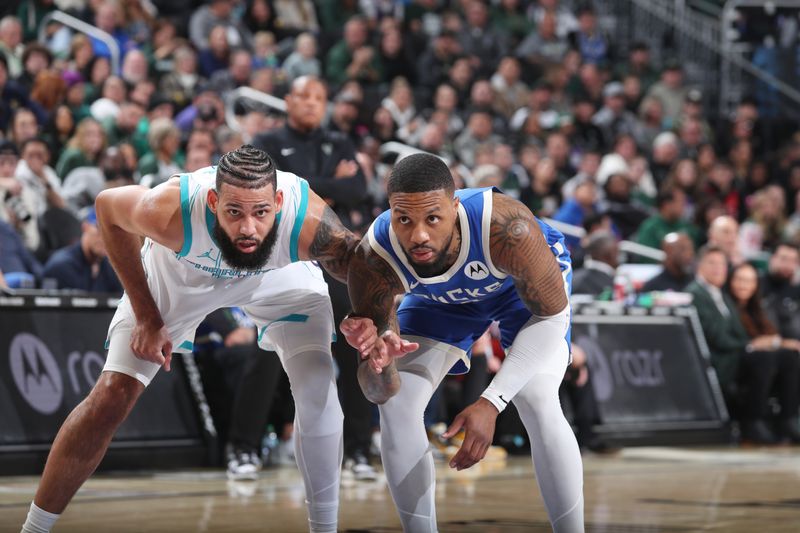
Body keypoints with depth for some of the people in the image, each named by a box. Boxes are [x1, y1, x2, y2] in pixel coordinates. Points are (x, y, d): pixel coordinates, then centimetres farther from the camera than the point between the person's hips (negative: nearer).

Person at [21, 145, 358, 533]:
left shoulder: (310, 223, -41)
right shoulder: (170, 210, -42)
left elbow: (354, 260, -17)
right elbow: (107, 205, -19)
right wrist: (147, 317, -18)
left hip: (281, 278, 1)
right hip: (178, 273, -1)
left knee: (319, 390, -17)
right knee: (112, 396, -9)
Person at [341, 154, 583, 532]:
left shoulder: (509, 230, -45)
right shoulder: (372, 263, -35)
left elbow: (551, 315, -26)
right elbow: (380, 394, -27)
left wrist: (491, 402, -37)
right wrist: (378, 363, -53)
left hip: (525, 281, -3)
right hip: (443, 298, 3)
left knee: (538, 404, -22)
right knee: (396, 405, -10)